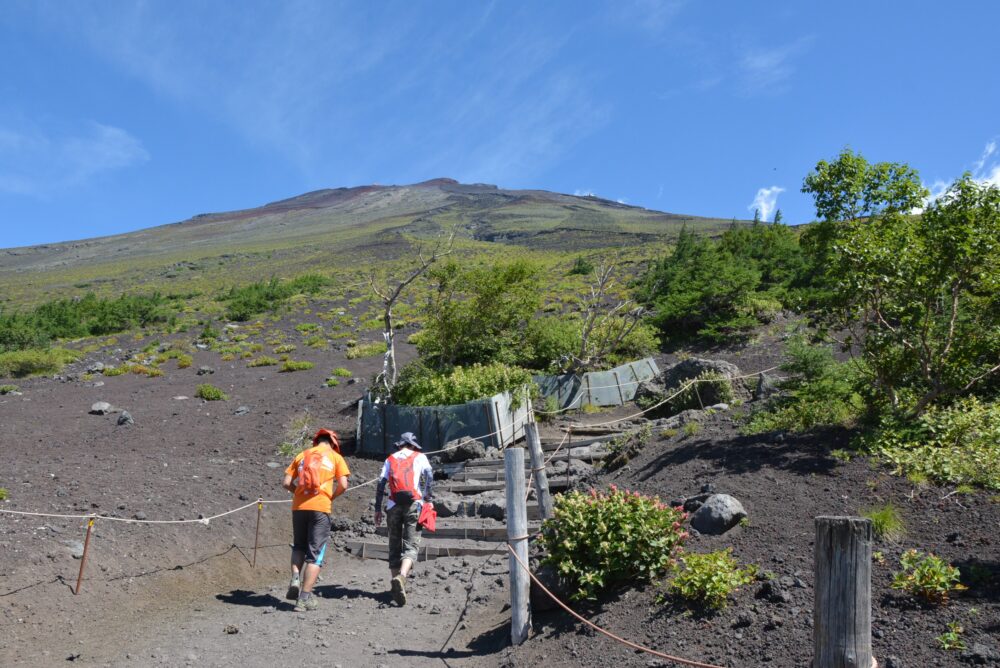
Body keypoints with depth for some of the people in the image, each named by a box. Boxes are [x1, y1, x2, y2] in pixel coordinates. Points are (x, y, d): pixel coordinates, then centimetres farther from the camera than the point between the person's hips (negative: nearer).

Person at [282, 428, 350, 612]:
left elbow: (286, 482, 8)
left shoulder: (302, 455, 15)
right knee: (315, 554, 3)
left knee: (299, 547, 23)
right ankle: (305, 597, -3)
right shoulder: (336, 457, 8)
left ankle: (295, 578, -1)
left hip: (299, 506, 3)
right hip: (320, 507, -3)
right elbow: (343, 485, -2)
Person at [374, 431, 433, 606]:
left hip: (393, 505, 3)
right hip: (413, 504, -2)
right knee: (411, 545, -7)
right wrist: (427, 498, -1)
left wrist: (377, 509, 10)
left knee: (395, 546, 11)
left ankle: (395, 579, 7)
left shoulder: (390, 459, 20)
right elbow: (429, 475, -4)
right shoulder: (420, 457, 14)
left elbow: (381, 484, 10)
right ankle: (401, 576, -31)